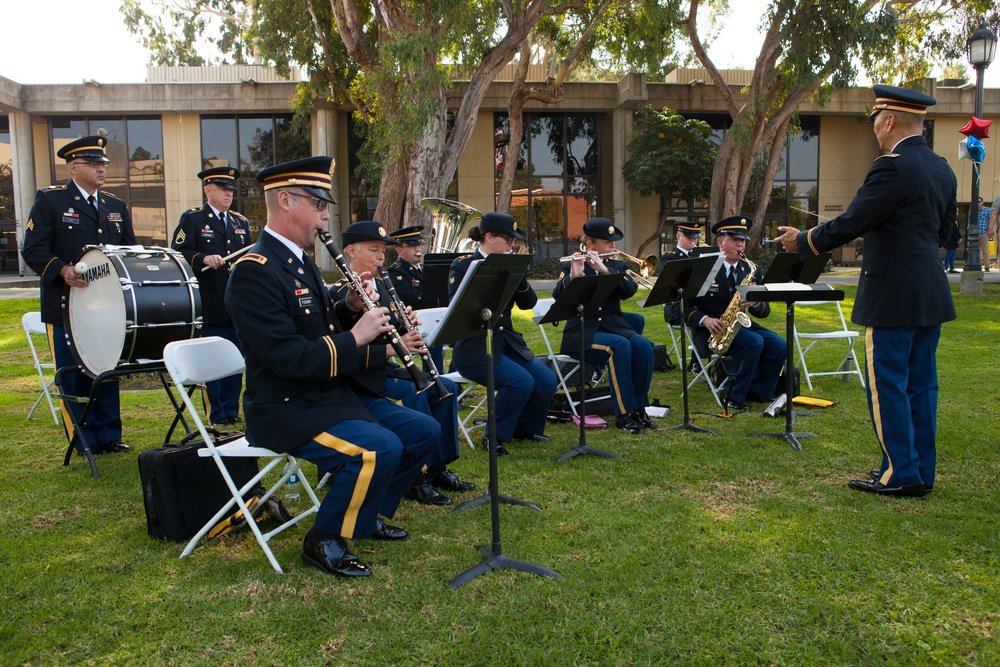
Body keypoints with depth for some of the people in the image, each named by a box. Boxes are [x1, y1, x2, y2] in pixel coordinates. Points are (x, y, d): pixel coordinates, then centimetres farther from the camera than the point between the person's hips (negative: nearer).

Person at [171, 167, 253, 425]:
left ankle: (232, 411, 18)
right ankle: (216, 415, 9)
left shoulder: (241, 222, 19)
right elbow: (177, 254, -8)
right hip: (210, 307, -5)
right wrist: (204, 259, -22)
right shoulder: (192, 219, 2)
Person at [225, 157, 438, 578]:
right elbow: (291, 358, -26)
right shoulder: (254, 271, -19)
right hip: (286, 411, -10)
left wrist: (350, 309, 0)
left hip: (334, 393, 10)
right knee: (380, 448, -30)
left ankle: (368, 512, 23)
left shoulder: (300, 262, 12)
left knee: (424, 431, 6)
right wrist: (355, 337, -18)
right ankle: (324, 540, -6)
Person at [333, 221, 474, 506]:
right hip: (357, 378, -8)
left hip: (384, 370, 8)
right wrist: (393, 348, -32)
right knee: (413, 392, -29)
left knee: (445, 387, -6)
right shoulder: (338, 295, -14)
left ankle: (437, 467, 3)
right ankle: (417, 479, -17)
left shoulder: (380, 286, 12)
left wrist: (405, 325, -8)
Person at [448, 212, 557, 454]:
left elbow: (528, 303, 5)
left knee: (547, 381, -12)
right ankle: (495, 437, -6)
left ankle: (525, 428, 14)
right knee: (521, 381, -28)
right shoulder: (462, 266, -6)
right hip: (474, 348, -6)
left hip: (507, 342, 7)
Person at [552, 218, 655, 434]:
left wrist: (605, 270, -21)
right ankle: (623, 414, -25)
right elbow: (558, 295, -14)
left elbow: (630, 290, -8)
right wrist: (573, 276, -31)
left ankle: (639, 408, -12)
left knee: (643, 346, -26)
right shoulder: (571, 266, 5)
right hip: (583, 333, -4)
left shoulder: (618, 266, 14)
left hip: (613, 326, 4)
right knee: (620, 345, -32)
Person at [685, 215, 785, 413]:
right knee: (754, 342, -29)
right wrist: (705, 319, -24)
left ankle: (756, 393, 0)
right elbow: (685, 305, -7)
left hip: (740, 325, 6)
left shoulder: (752, 271, 9)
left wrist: (755, 303, -16)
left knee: (778, 345, -18)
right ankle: (734, 397, -15)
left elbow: (765, 311, 7)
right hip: (710, 330, -5)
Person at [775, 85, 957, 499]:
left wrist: (802, 241, -2)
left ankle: (900, 475, 6)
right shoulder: (942, 169, 11)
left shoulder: (892, 168, -16)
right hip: (931, 294, 9)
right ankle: (922, 472, 22)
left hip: (893, 296, -9)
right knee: (920, 384, 13)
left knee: (887, 384, 0)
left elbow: (851, 223, -16)